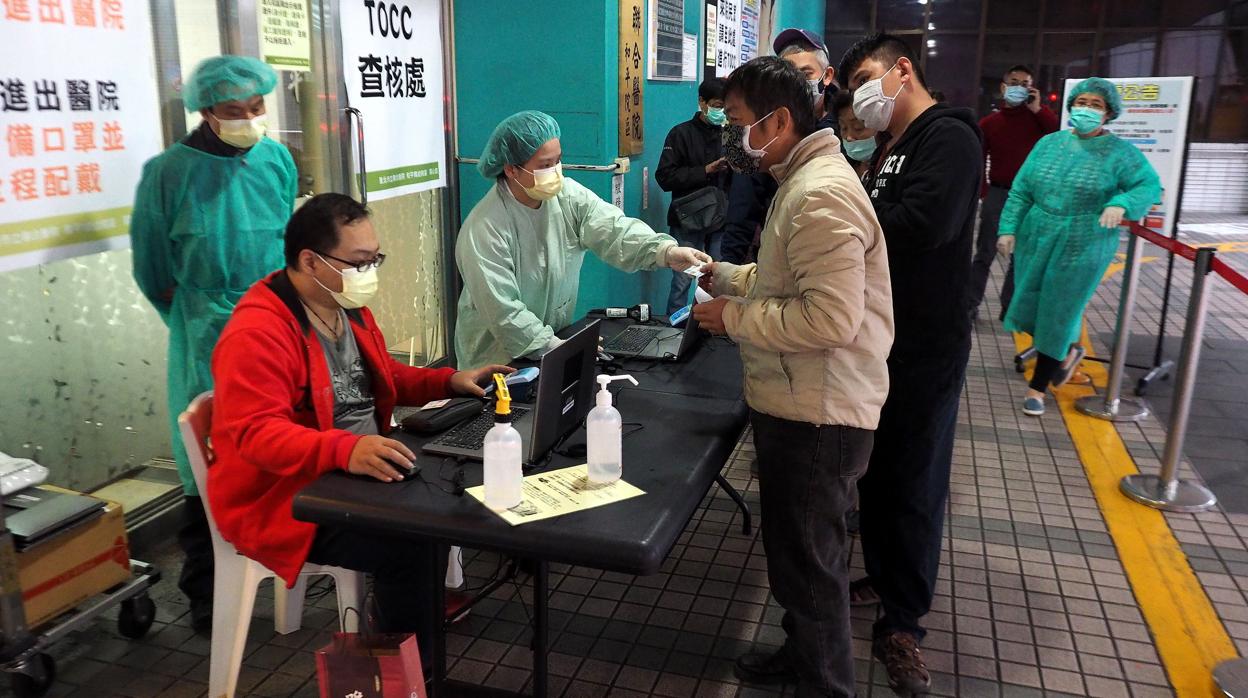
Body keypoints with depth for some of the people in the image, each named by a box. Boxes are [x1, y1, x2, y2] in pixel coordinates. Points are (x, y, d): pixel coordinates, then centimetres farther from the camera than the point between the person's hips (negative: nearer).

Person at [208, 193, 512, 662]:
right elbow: (257, 433, -30)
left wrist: (450, 381, 5)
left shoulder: (348, 307, 8)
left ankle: (394, 623, 13)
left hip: (354, 474, 9)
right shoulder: (257, 333, -22)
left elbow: (384, 379, 20)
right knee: (411, 544, -26)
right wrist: (345, 450, -45)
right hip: (284, 500, -9)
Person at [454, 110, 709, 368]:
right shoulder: (484, 230, -21)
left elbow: (613, 230, -18)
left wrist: (666, 251, -35)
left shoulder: (569, 195, -4)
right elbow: (502, 311, -22)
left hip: (559, 339, 6)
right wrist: (553, 347, -28)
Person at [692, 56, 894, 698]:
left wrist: (733, 318, -19)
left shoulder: (820, 196, -22)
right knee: (798, 550, 24)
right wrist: (724, 276, 10)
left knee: (807, 562, 5)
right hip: (802, 403, 10)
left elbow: (832, 319, -29)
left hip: (815, 414, -10)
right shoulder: (805, 179, 12)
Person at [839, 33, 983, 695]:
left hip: (924, 350, -8)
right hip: (876, 341, 8)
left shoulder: (948, 138, -12)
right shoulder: (887, 150, 16)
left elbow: (924, 224, -28)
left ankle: (900, 624, 11)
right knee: (873, 471, 17)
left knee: (913, 484, 0)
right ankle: (883, 576, 34)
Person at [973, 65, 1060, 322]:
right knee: (985, 253, 1)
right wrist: (981, 193, -4)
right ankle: (971, 304, 6)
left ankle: (1009, 308, 15)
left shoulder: (1037, 116, 4)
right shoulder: (988, 122, 4)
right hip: (997, 194, -1)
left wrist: (1038, 109, -12)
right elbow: (978, 161, 3)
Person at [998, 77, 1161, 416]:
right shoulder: (1049, 143, 5)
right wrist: (1008, 228, -3)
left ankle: (1038, 387, 15)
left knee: (1058, 314, 1)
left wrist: (1121, 204, -30)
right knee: (1031, 307, 10)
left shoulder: (1120, 152, -6)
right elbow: (1020, 190, 4)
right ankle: (1068, 352, 40)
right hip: (1035, 239, 4)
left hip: (1083, 247, -4)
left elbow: (1150, 185, -11)